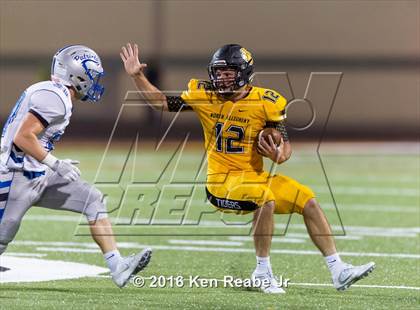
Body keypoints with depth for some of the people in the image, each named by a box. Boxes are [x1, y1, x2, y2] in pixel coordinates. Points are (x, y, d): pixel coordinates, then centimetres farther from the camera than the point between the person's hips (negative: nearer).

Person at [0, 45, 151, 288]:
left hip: (38, 176, 10)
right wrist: (55, 163, -20)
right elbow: (22, 137, -23)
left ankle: (117, 267, -1)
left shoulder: (53, 94, 14)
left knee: (93, 200, 4)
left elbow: (21, 135, 18)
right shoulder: (54, 97, -16)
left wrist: (56, 164, 17)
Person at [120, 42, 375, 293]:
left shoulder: (266, 102, -7)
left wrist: (279, 155, -27)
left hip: (255, 176, 3)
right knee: (266, 199, -32)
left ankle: (338, 272, 2)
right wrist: (136, 76, -5)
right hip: (222, 183, -3)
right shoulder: (204, 96, -4)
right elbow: (162, 103, 4)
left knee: (308, 200, -5)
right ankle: (263, 272, -19)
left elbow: (286, 145, -4)